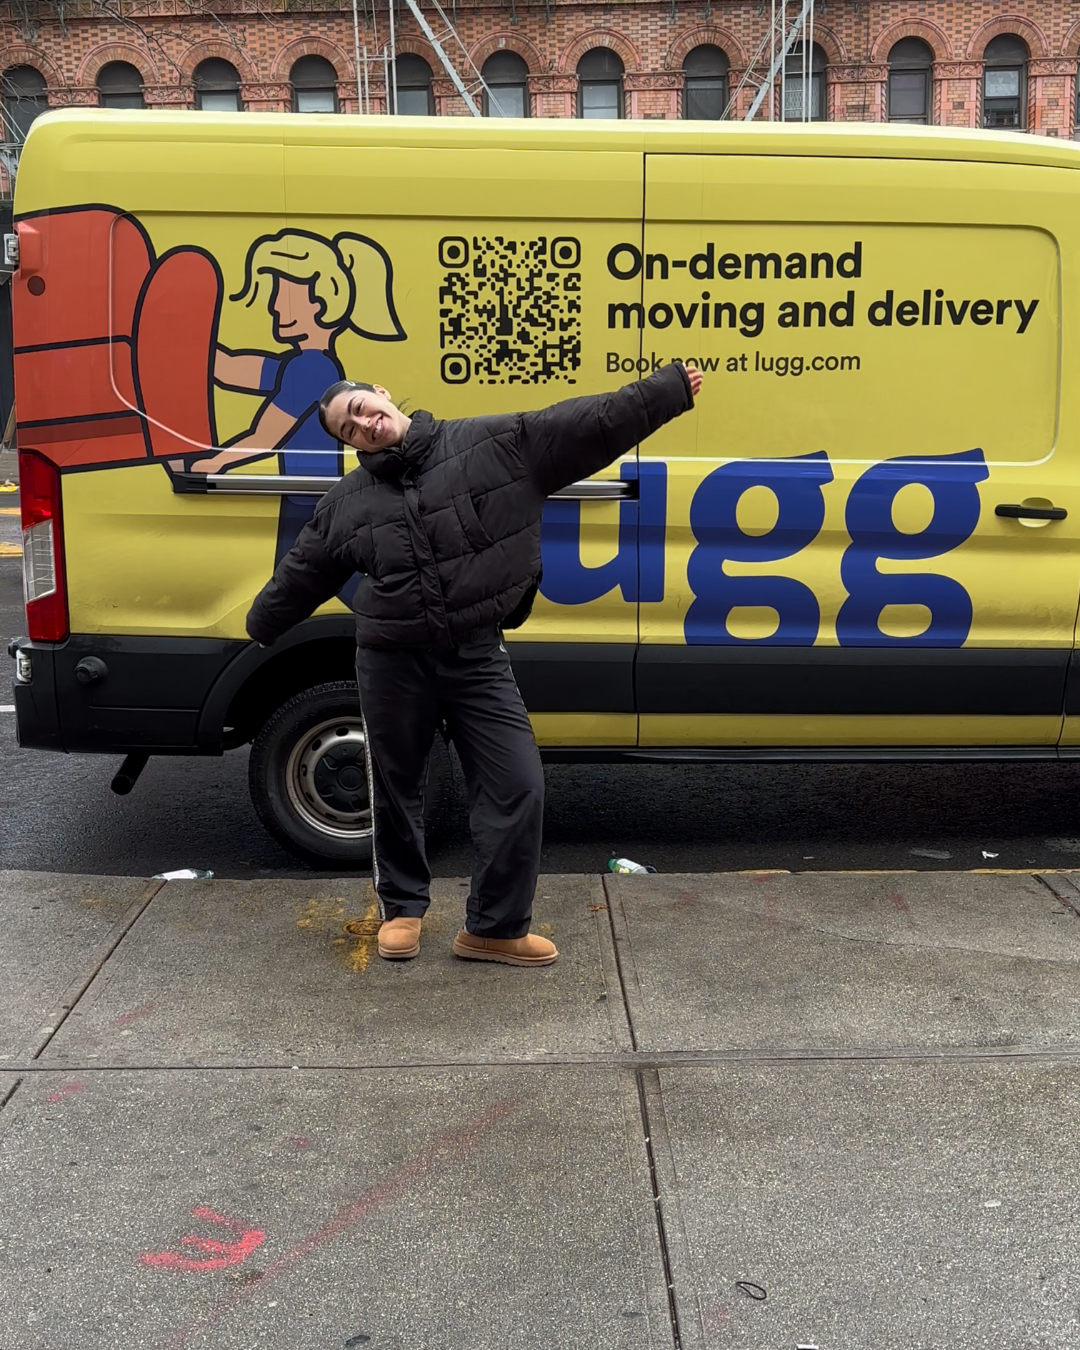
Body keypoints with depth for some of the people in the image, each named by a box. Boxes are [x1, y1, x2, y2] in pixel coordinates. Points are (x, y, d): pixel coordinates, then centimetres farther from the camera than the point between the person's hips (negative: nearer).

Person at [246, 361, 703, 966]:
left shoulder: (499, 442, -4)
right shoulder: (347, 502, 4)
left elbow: (591, 424, -7)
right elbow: (299, 575, 19)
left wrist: (671, 389, -11)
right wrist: (261, 627, 31)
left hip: (478, 660, -1)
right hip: (391, 665, 1)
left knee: (518, 787, -4)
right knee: (396, 791, 12)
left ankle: (495, 928, 13)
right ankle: (403, 908, 36)